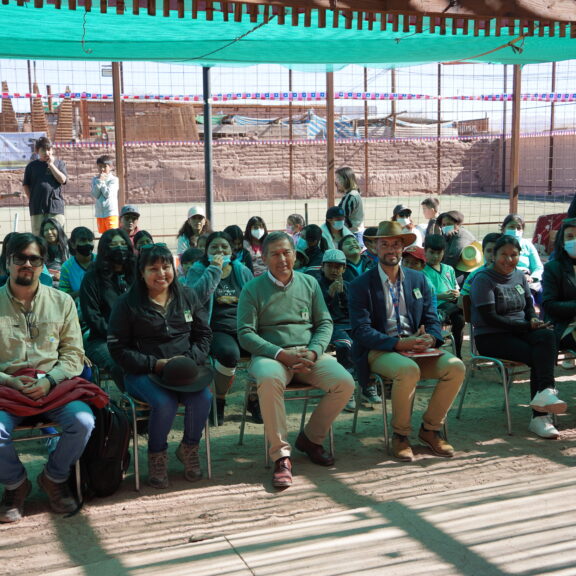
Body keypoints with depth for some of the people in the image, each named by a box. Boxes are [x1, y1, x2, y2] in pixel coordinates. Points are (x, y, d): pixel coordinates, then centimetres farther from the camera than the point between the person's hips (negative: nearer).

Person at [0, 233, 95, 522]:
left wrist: (49, 381, -12)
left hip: (54, 385, 1)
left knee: (83, 421, -27)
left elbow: (74, 354, 5)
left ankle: (54, 478, 6)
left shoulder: (61, 301, 9)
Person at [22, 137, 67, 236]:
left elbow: (62, 179, -6)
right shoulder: (32, 166, 10)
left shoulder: (59, 163, 9)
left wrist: (51, 164, -5)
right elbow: (25, 185, 13)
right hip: (37, 207, 1)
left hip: (55, 206, -1)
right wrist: (32, 199, 3)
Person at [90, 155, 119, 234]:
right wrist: (99, 181, -10)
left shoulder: (114, 180, -5)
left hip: (111, 213, -5)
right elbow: (95, 195, -4)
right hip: (99, 213, 5)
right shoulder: (95, 180, 8)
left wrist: (102, 181, -9)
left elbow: (108, 194, -16)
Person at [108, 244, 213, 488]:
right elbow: (118, 349, -2)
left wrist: (190, 359, -6)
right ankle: (157, 456, -5)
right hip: (142, 373, -3)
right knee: (164, 403, -33)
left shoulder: (187, 296, 11)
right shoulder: (127, 303, 0)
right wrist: (155, 364, -13)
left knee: (203, 398, -27)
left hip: (185, 369, 3)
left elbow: (203, 335, 15)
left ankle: (189, 448, 2)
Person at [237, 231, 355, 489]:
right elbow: (245, 334, -3)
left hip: (309, 353, 4)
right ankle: (281, 456, -27)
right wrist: (282, 354, -17)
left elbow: (325, 323, 12)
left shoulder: (309, 283, 14)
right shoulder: (252, 289, 3)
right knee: (269, 380, -38)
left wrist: (313, 352, -9)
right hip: (270, 354, -3)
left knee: (345, 383, -21)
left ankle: (310, 438, 3)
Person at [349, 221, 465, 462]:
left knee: (455, 367, -21)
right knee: (408, 370, -36)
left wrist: (429, 339, -12)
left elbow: (432, 319, 13)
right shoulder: (361, 285, 0)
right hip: (379, 351, -5)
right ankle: (400, 435, -13)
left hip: (416, 348, 5)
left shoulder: (418, 279, 15)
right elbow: (361, 330, -10)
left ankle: (430, 428, -2)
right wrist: (397, 344, -22)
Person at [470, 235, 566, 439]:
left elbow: (529, 305, 19)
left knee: (547, 336, -29)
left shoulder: (519, 276, 16)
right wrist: (527, 326, -14)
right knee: (538, 356, -28)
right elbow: (489, 318, -14)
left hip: (520, 331, 5)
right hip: (490, 338, -5)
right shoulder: (483, 279, -6)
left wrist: (534, 319, -7)